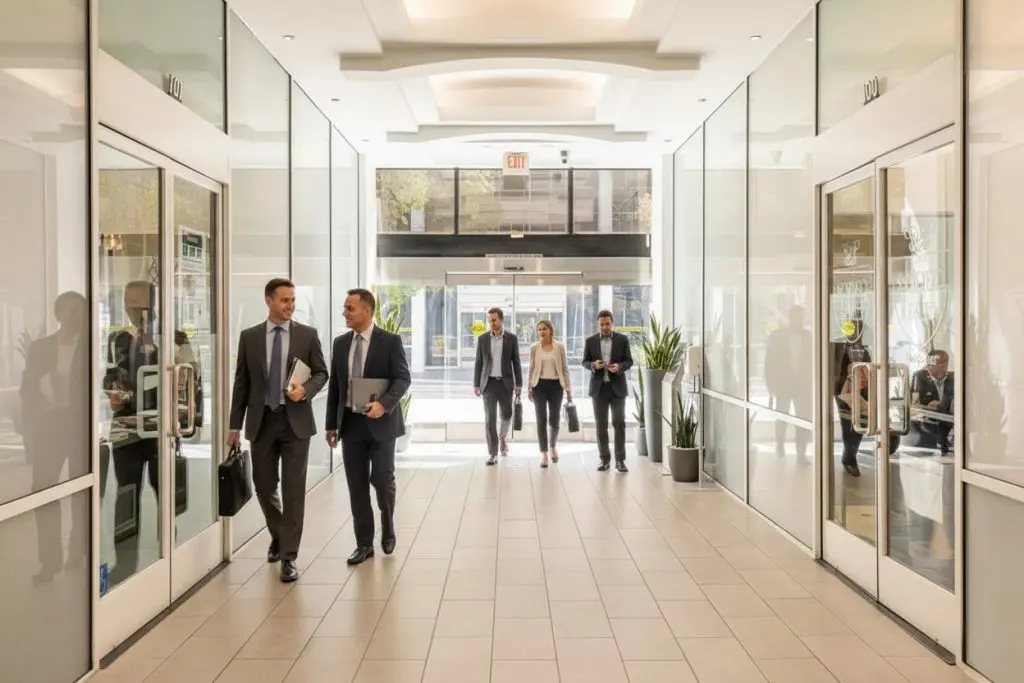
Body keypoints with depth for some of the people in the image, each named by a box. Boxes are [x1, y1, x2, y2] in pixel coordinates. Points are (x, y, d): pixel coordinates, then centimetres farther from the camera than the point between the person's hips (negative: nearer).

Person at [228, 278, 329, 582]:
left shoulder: (308, 334, 1)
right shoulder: (249, 337, 4)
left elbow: (321, 373, 4)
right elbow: (241, 382, 6)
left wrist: (305, 390, -17)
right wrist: (235, 425, 4)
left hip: (295, 421, -2)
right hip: (261, 421, 2)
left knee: (293, 489, -3)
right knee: (264, 486, 11)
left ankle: (289, 556, 5)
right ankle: (278, 536, 38)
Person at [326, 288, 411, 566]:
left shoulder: (390, 341, -6)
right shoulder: (341, 343, 9)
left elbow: (403, 379, -11)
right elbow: (334, 385, 12)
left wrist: (383, 404, -27)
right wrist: (332, 424, 9)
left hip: (381, 423, -4)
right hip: (350, 424, 4)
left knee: (382, 480, -3)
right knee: (357, 485, 6)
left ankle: (388, 529, 26)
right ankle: (364, 543, 17)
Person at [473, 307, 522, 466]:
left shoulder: (512, 338, 1)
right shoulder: (482, 338, 3)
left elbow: (516, 362, 3)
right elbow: (478, 363, 4)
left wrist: (518, 384, -2)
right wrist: (476, 384, 0)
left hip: (506, 382, 0)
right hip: (489, 383, 0)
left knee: (507, 415, 8)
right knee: (490, 419, -3)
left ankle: (503, 437, 39)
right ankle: (492, 453, 2)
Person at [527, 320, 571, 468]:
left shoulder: (560, 346, 1)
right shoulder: (534, 348, 3)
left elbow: (565, 368, 3)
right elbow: (531, 370, 8)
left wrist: (568, 388, -1)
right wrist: (529, 389, 5)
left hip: (555, 385, 0)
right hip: (540, 386, 0)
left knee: (554, 420, 3)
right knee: (541, 420, -3)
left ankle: (553, 445, 31)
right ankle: (544, 454, 4)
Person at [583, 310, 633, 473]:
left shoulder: (623, 339, 2)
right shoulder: (590, 341, 4)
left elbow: (629, 361, 3)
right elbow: (585, 362, 7)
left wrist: (619, 367, -18)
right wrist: (593, 365, -15)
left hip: (617, 386, -1)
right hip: (598, 387, 1)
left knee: (619, 423, -5)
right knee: (601, 425, 4)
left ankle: (620, 460, 1)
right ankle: (605, 459, 13)